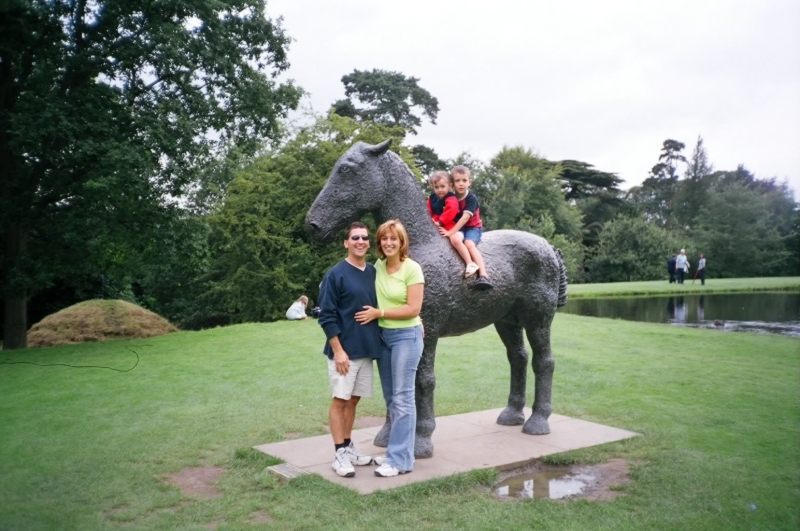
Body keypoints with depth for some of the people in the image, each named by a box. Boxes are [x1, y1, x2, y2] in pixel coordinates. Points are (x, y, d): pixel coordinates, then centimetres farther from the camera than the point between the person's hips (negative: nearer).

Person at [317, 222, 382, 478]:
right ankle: (340, 454, 10)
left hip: (367, 349, 6)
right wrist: (338, 350, -16)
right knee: (340, 400, 1)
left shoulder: (373, 272, 8)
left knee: (353, 400, 14)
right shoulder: (335, 274, -10)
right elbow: (326, 316, -12)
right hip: (344, 350, -6)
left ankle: (348, 447, 25)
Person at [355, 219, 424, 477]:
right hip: (383, 335, 7)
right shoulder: (378, 266, 5)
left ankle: (400, 459, 2)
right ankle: (397, 451, 23)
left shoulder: (412, 268, -13)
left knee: (402, 397, -4)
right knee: (391, 398, 12)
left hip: (406, 336, -7)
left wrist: (379, 313, -15)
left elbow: (413, 309, -17)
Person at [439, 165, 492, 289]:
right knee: (456, 238, -33)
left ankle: (483, 275, -45)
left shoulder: (471, 198, -15)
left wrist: (450, 232, -32)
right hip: (458, 228, 4)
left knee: (469, 243, -34)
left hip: (473, 227, -4)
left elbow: (465, 218, -25)